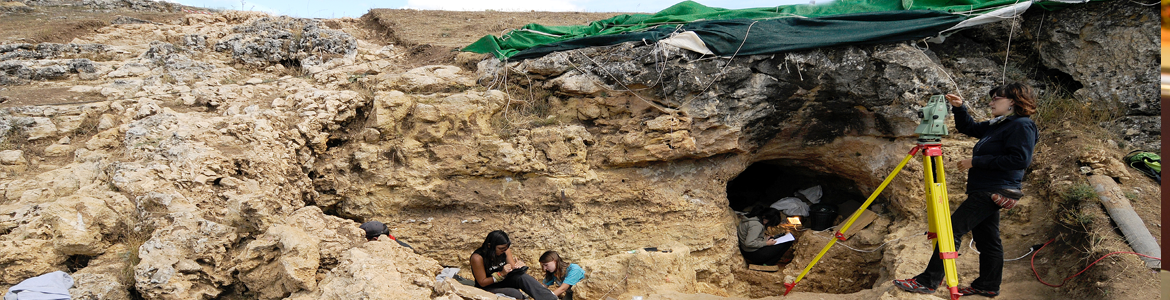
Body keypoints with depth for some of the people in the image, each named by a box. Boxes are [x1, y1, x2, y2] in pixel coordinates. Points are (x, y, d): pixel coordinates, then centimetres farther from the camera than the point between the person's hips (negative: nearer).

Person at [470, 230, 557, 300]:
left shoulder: (505, 249, -6)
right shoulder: (477, 257, -23)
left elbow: (513, 268, 3)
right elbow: (482, 282, -18)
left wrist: (518, 266, -22)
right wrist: (501, 274, -29)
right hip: (488, 287, -5)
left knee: (523, 277, -27)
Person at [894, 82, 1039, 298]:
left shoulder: (1022, 126, -11)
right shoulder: (997, 125, 17)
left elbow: (1020, 159, -22)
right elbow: (969, 128, 30)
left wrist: (977, 161, -19)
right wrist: (959, 108, 12)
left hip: (992, 192, -10)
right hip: (987, 191, 10)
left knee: (952, 229, -13)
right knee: (986, 239, 14)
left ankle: (928, 281, -14)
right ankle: (988, 285, 23)